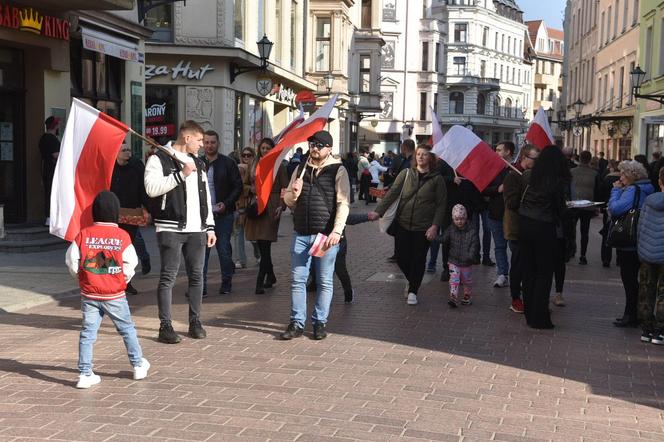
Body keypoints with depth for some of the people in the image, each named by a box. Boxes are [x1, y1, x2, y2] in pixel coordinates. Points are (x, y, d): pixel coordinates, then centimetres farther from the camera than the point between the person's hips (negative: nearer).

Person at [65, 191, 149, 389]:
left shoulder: (84, 234, -4)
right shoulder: (122, 236, -8)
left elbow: (72, 261, -3)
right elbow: (130, 264, -8)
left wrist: (81, 277, 14)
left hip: (89, 294, 1)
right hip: (114, 295, -1)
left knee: (88, 332, 5)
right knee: (127, 329, 15)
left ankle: (85, 374, 2)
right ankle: (138, 366, 26)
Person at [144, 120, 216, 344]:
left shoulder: (198, 163, 19)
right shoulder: (159, 159, -3)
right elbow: (152, 187, -19)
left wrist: (210, 227, 16)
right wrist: (180, 175, -20)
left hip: (196, 229, 6)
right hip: (171, 229, -6)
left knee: (197, 276, 8)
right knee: (168, 277, -4)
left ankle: (195, 322, 19)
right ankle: (165, 326, 1)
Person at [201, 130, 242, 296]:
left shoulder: (228, 163, 0)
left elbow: (238, 186, -1)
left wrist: (226, 203, -13)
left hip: (223, 214, -2)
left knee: (224, 249, 4)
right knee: (201, 249, -3)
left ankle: (226, 282, 18)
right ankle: (201, 286, 0)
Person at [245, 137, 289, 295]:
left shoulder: (278, 166, 0)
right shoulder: (254, 166, 14)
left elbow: (285, 189, -2)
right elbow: (249, 185, 26)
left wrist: (281, 206, -13)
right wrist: (252, 189, 5)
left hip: (271, 207, -5)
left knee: (265, 245, -11)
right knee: (262, 245, 9)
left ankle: (260, 282, -12)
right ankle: (270, 276, 25)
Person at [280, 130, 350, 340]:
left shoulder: (338, 171, -2)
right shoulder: (301, 169, 12)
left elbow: (343, 203, -8)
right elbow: (288, 200, 17)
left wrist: (337, 231, -18)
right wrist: (293, 194, -7)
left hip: (326, 235, -4)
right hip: (301, 234, 4)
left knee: (324, 282, 4)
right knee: (298, 280, 4)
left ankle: (320, 323, 13)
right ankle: (297, 323, 10)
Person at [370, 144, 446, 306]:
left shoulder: (436, 179, -1)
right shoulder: (406, 174, 4)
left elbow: (441, 204, -2)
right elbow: (392, 193, -4)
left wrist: (435, 226, -12)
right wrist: (378, 211, -16)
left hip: (423, 227, -2)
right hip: (403, 224, 2)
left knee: (418, 259, 3)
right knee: (401, 257, 4)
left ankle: (413, 291, 20)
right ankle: (411, 279, 34)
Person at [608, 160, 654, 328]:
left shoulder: (632, 190, -17)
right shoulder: (645, 190, 13)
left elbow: (615, 209, -26)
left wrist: (616, 190, -13)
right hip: (638, 243, 10)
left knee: (629, 278, -1)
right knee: (632, 279, 15)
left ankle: (631, 316, 6)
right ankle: (632, 315, 21)